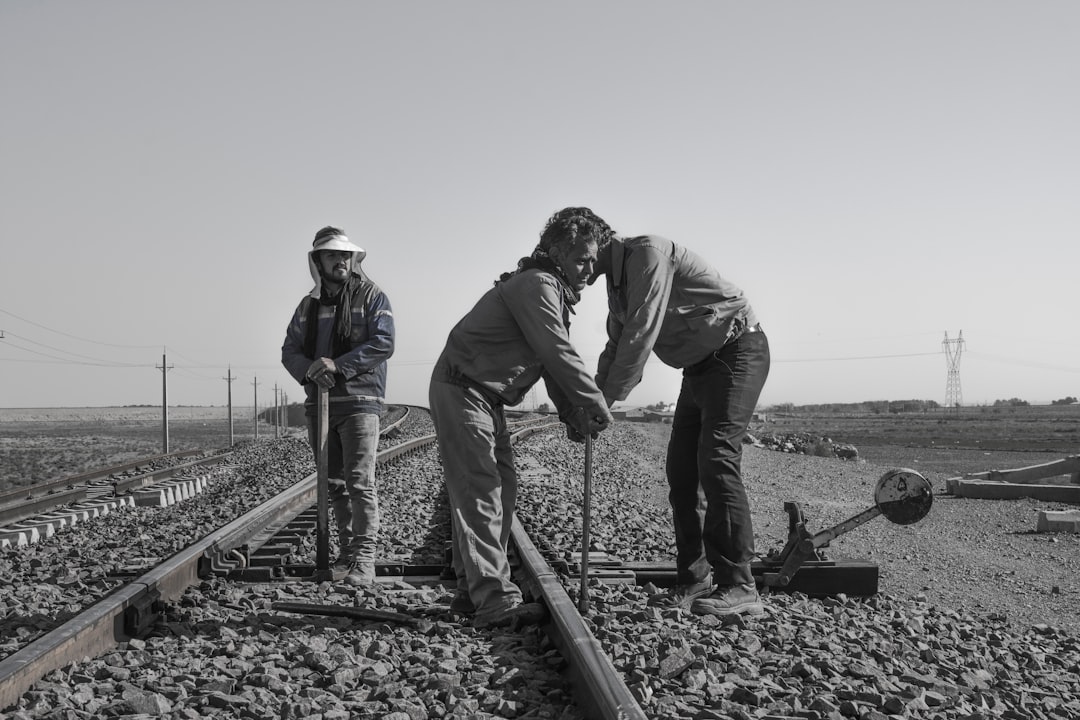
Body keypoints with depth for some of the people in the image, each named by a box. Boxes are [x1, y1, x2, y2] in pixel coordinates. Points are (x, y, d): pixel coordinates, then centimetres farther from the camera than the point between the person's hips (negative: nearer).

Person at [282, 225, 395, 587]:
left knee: (360, 481, -13)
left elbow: (383, 343, -13)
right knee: (333, 483, 11)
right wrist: (309, 369, -12)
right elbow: (290, 351, 11)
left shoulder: (372, 297, 0)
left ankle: (364, 559, -13)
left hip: (359, 401, -6)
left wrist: (338, 365, -21)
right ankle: (347, 551, 21)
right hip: (319, 404, 6)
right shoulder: (307, 305, 16)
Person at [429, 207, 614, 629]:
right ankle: (495, 600, -16)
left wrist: (570, 414, 4)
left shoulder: (554, 291, 15)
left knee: (501, 489, 10)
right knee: (480, 491, -14)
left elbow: (553, 359, 14)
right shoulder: (537, 285, -18)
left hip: (486, 397, 11)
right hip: (461, 390, -11)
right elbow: (560, 355, -24)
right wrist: (597, 405, -16)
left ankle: (475, 590, 14)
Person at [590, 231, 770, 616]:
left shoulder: (647, 253, -19)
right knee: (681, 467, 4)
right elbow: (618, 345, 16)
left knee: (716, 458, -19)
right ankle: (693, 581, 7)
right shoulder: (616, 279, 12)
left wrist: (605, 400, -21)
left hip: (737, 350, -10)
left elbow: (641, 336, -25)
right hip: (701, 364, 10)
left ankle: (738, 587, -19)